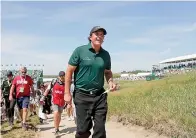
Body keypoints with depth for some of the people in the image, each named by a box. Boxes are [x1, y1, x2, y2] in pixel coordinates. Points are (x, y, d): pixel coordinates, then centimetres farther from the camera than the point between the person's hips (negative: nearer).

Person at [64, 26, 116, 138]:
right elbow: (69, 71, -3)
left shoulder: (105, 54, 7)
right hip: (82, 95, -3)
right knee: (83, 128, 3)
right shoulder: (80, 51, -5)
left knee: (100, 128, 6)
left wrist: (111, 82, -2)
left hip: (100, 95, 4)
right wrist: (67, 93, -7)